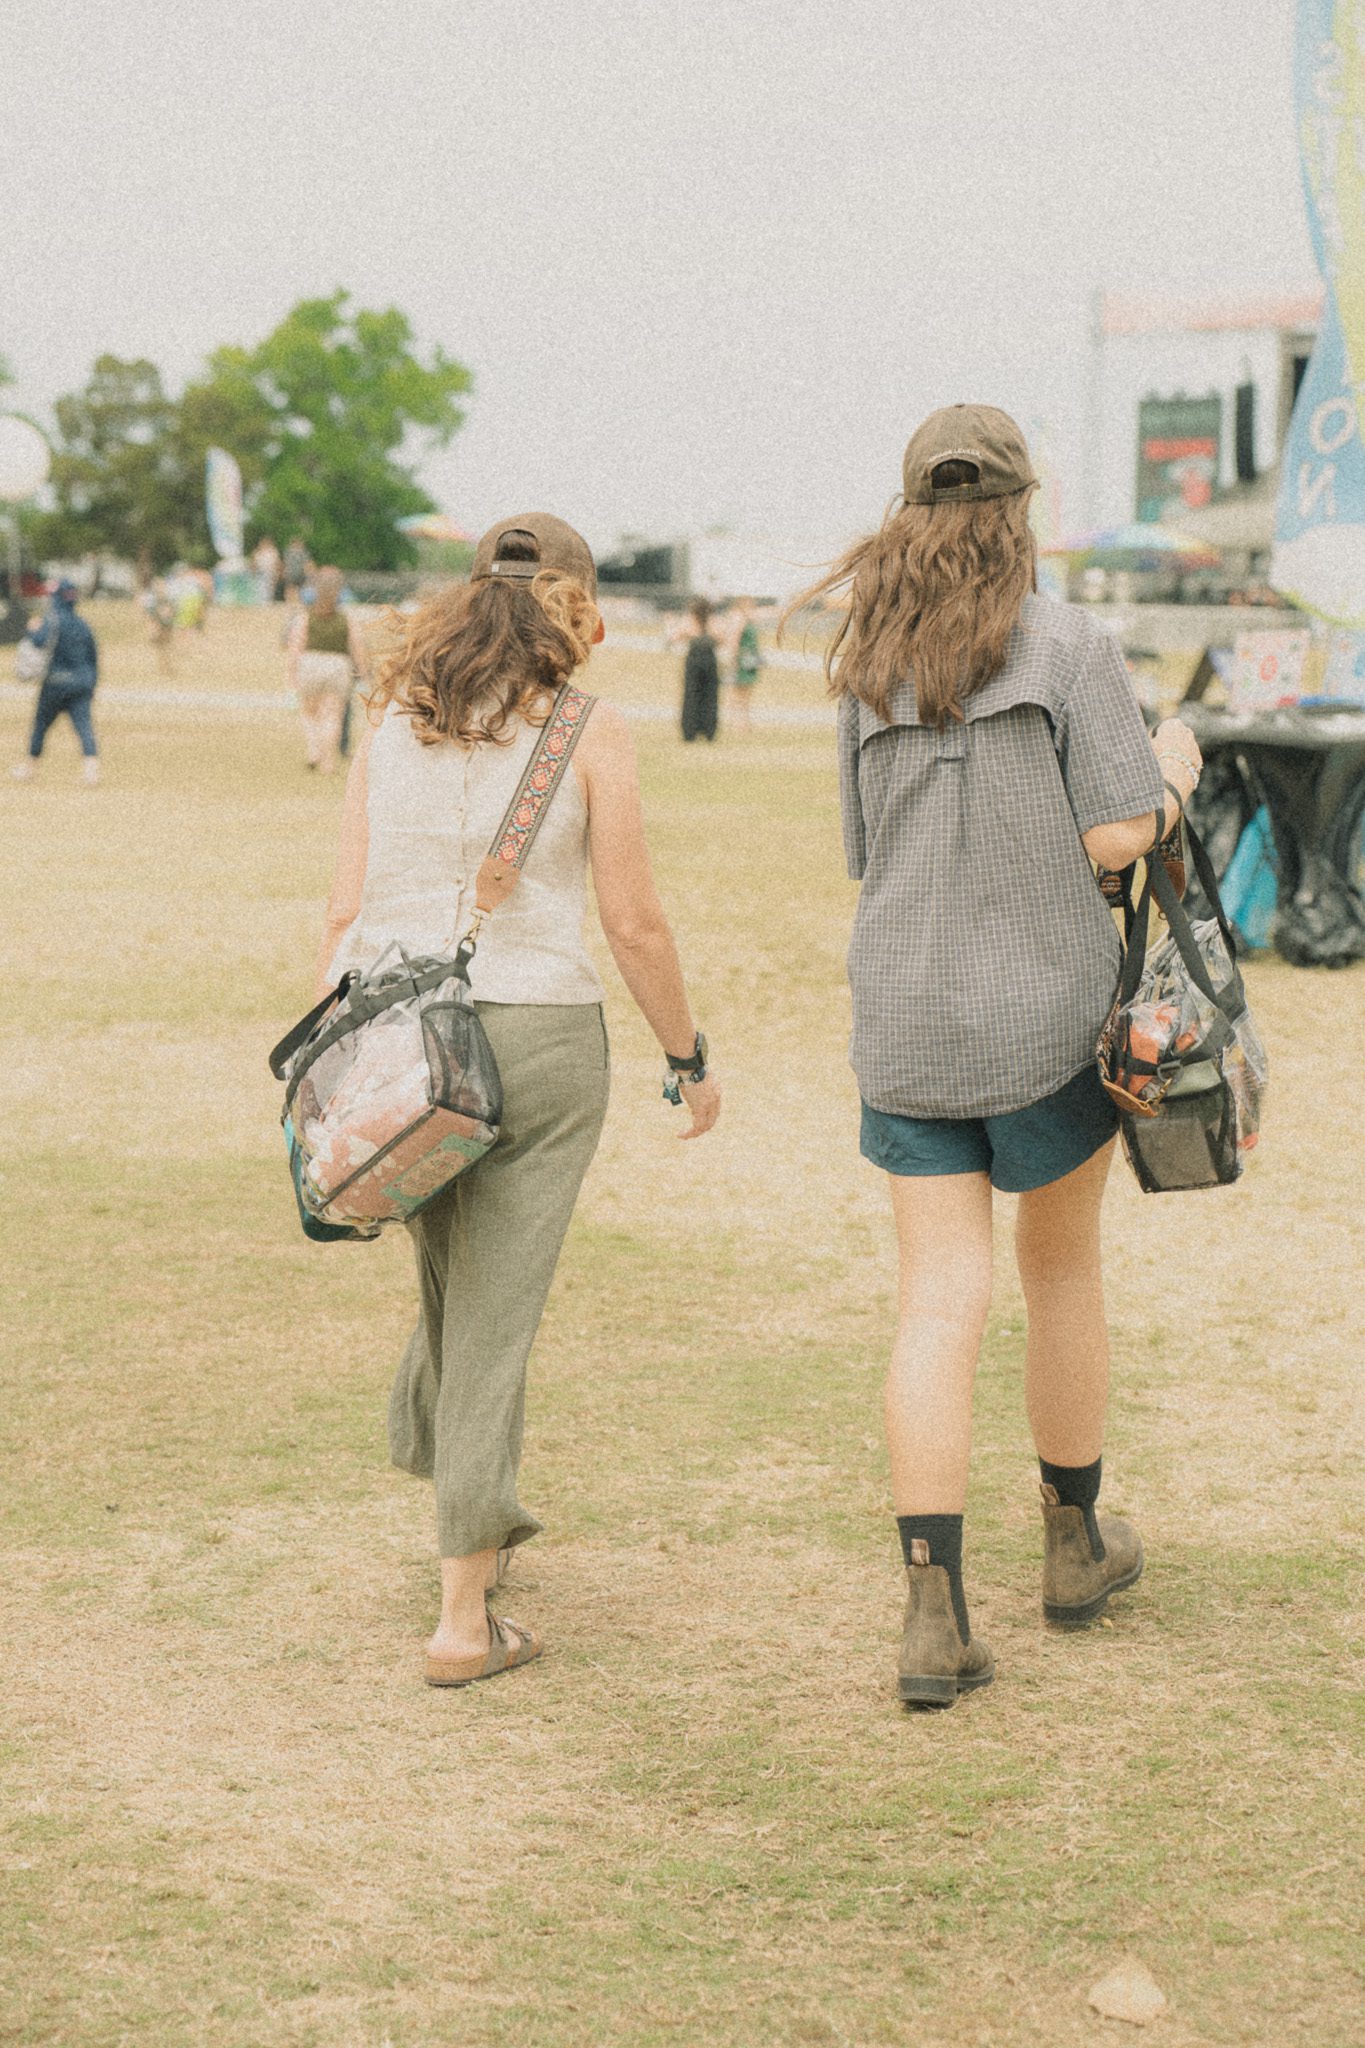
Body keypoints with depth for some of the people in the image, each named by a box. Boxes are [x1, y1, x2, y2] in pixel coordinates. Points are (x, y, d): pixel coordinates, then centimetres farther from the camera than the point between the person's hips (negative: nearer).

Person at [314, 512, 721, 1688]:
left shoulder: (394, 721, 6)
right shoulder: (589, 732, -5)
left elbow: (346, 909, 4)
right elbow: (634, 924, -5)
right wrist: (690, 1059, 8)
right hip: (534, 1035, -4)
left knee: (456, 1275, 26)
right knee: (495, 1314, 2)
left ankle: (467, 1504, 44)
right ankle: (464, 1618, 4)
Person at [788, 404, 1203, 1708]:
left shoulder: (869, 670, 5)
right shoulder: (1070, 646, -9)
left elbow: (867, 858, 11)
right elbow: (1117, 835, -12)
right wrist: (1175, 768, 8)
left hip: (906, 1025, 3)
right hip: (1047, 1014, -3)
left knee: (940, 1304, 2)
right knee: (1062, 1270, 17)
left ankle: (934, 1614, -6)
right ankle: (1074, 1544, 34)